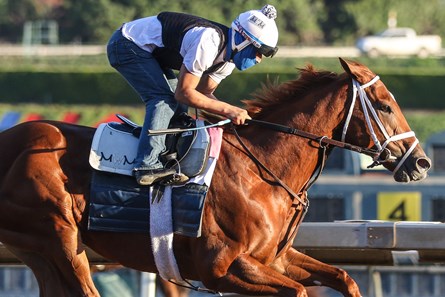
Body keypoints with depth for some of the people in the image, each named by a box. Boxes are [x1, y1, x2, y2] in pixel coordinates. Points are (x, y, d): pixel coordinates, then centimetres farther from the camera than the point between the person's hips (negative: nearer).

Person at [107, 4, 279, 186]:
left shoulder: (228, 56, -1)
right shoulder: (208, 43, -31)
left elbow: (204, 93, 8)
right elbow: (184, 93, -26)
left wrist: (234, 115, -9)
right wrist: (228, 109, -25)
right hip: (127, 46, -10)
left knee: (177, 104, 8)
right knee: (164, 98, -21)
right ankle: (147, 166, -28)